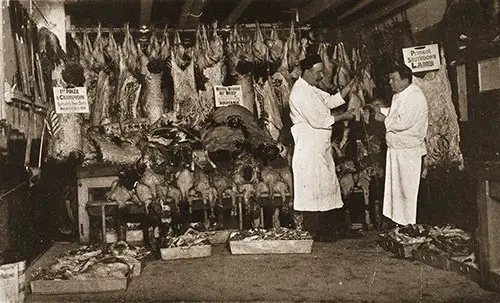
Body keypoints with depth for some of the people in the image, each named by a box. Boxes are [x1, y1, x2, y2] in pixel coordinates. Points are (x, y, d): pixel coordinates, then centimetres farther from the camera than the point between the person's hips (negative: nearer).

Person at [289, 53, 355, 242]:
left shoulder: (312, 90, 14)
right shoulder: (300, 92, -17)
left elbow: (332, 100, 18)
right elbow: (318, 120, -20)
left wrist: (351, 85, 7)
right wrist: (343, 117, -11)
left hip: (321, 148, 10)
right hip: (309, 150, -10)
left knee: (324, 187, 12)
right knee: (311, 188, -3)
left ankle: (323, 230, 21)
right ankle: (312, 233, 6)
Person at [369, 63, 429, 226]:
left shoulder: (415, 97, -20)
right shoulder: (399, 95, 11)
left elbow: (402, 123, -26)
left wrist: (384, 119, -12)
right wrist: (381, 110, 8)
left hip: (409, 151, -9)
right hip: (395, 147, 9)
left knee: (407, 188, 1)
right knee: (394, 186, 15)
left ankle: (409, 223, 14)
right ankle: (396, 219, 26)